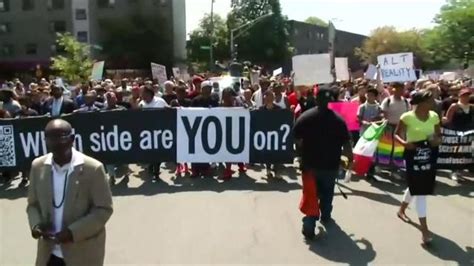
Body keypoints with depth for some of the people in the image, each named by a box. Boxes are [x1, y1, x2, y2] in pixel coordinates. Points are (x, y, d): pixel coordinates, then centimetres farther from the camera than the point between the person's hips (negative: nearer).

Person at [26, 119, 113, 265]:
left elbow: (104, 209, -13)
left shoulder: (93, 168, -16)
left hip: (84, 254, -4)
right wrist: (35, 224, -10)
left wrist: (73, 232, -22)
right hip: (49, 253, 4)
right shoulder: (38, 166, 0)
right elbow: (33, 204, 10)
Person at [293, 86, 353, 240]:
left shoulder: (305, 117, -9)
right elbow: (346, 143, -8)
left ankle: (309, 226, -4)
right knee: (327, 192, 23)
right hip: (331, 163, 1)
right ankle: (325, 216, 41)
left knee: (311, 194, 6)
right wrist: (350, 158, 6)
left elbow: (296, 138, -3)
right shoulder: (339, 120, -10)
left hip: (310, 162, -1)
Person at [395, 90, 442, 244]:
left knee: (416, 187, 21)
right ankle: (425, 230, -1)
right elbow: (397, 134, -3)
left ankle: (401, 210, 47)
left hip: (429, 157, 6)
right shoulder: (407, 117, -13)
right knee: (420, 191, -7)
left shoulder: (434, 116, 1)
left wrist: (438, 141, -11)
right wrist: (404, 143, -22)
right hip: (413, 156, -6)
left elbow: (439, 135, 12)